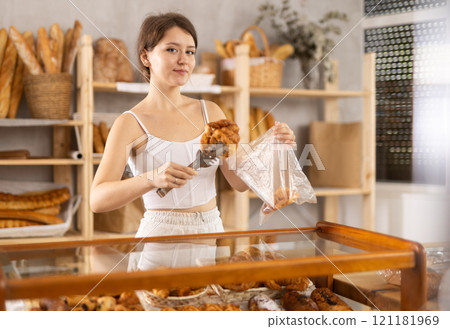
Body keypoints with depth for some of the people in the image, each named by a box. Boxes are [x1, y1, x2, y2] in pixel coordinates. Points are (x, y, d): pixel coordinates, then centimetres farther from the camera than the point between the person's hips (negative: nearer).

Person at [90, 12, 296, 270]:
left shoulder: (211, 112, 6)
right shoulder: (131, 123, -8)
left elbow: (240, 181, 6)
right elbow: (98, 200, -18)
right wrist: (152, 178, -34)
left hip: (212, 231, 4)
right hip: (162, 240, -4)